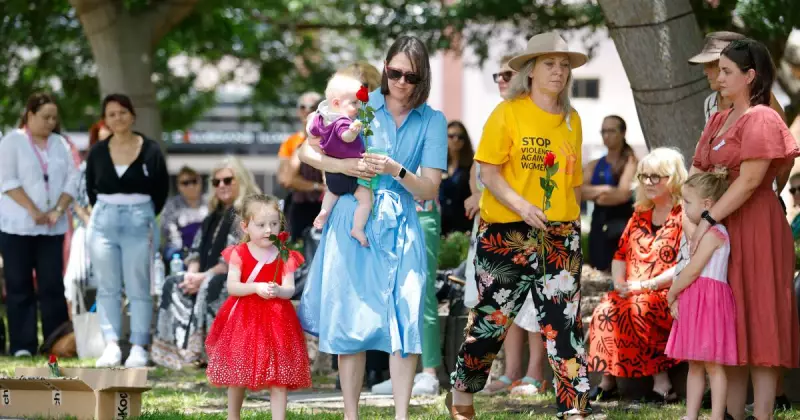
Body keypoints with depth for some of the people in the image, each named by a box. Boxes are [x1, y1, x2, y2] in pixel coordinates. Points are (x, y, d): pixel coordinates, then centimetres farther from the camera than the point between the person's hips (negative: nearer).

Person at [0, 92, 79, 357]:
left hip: (52, 227, 3)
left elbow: (72, 180, 7)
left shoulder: (60, 144, 12)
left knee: (52, 285, 0)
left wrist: (58, 210, -8)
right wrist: (33, 211, -16)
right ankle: (22, 345, 1)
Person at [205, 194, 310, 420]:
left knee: (278, 376, -2)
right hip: (243, 318, 0)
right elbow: (232, 286, -11)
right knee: (238, 374, 10)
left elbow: (290, 289, -6)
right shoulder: (239, 253, -2)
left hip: (276, 319, 0)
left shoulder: (285, 256, 1)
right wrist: (255, 287, -27)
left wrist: (279, 291, -29)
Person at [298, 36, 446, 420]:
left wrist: (397, 171, -20)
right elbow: (306, 151, 1)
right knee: (351, 317, 2)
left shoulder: (432, 121, 3)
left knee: (404, 319, -5)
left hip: (400, 228, 0)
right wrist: (343, 166, -18)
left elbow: (430, 190, -1)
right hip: (352, 221, 0)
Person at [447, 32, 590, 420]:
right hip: (506, 234, -4)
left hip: (561, 237, 4)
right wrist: (520, 205, -22)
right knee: (491, 317, 5)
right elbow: (488, 171, -9)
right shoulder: (508, 113, -4)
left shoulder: (572, 121, 11)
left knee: (565, 323, -4)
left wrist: (571, 221, 14)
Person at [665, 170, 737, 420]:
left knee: (712, 364, -8)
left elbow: (693, 270, -17)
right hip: (694, 303, 10)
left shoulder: (712, 233, -13)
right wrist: (676, 297, 2)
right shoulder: (703, 232, 19)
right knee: (694, 364, 11)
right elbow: (691, 271, 15)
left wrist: (671, 295, -7)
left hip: (709, 301, -10)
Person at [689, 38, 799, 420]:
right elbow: (697, 170, 14)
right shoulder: (718, 121, 16)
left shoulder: (760, 119, -11)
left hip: (754, 227, -9)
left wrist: (708, 219, -21)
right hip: (722, 231, 9)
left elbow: (749, 181, -19)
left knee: (757, 318, -6)